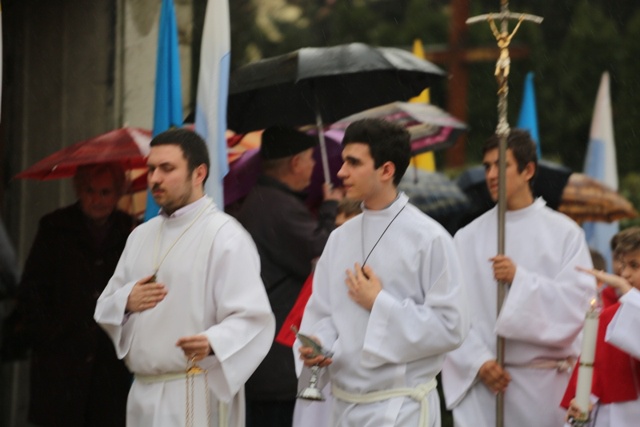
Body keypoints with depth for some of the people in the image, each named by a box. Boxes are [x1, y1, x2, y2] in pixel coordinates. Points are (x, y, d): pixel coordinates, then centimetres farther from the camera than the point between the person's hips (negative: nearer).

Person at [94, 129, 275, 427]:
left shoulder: (225, 236, -7)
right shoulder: (141, 236, 17)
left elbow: (252, 319, -15)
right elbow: (105, 310, 20)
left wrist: (212, 343, -35)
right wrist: (125, 301, -3)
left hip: (196, 400, -7)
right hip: (144, 395, 8)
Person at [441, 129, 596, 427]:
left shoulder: (564, 233, 3)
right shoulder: (468, 238, 6)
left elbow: (579, 301, -7)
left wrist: (520, 279, -16)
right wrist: (478, 362, -13)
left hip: (547, 380, -1)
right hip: (483, 380, 1)